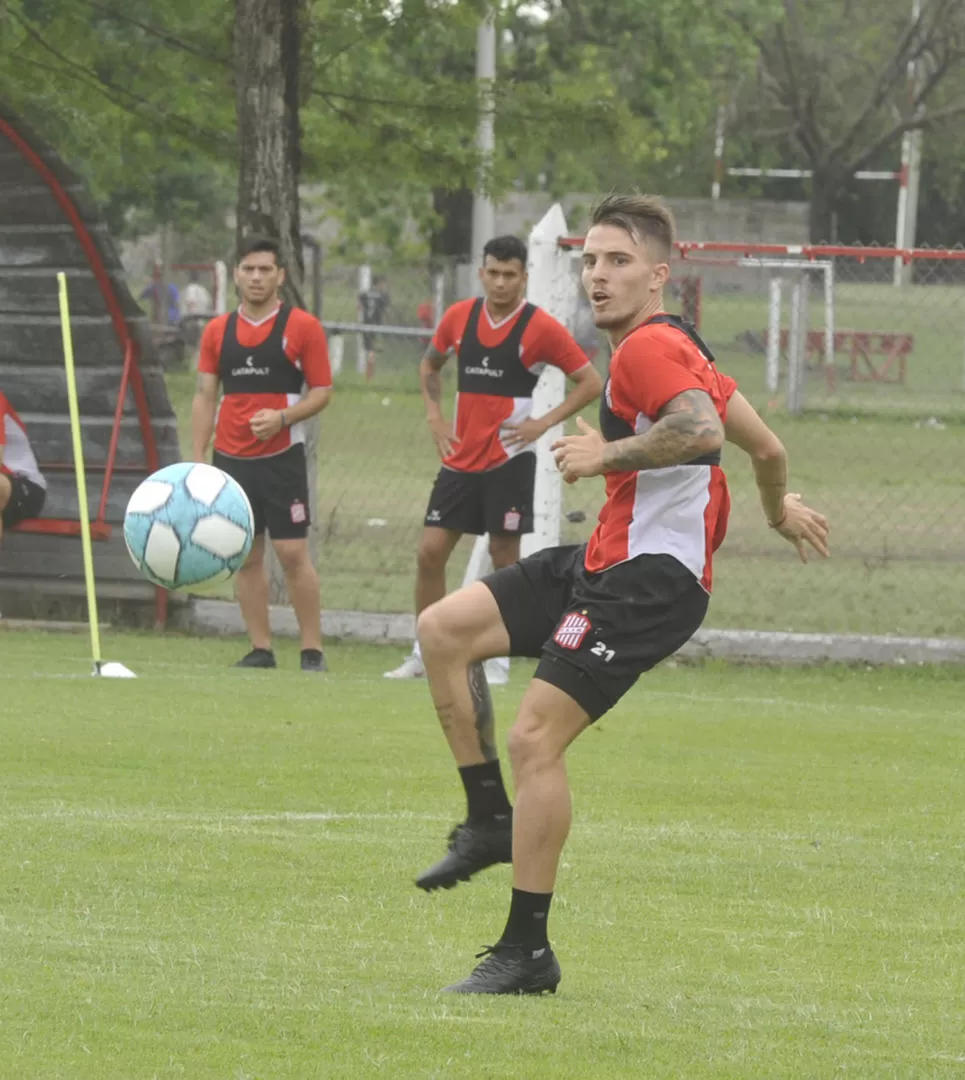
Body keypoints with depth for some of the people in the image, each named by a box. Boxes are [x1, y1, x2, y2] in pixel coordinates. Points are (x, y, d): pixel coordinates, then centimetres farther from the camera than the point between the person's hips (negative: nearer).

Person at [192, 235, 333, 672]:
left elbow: (322, 390, -1)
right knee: (246, 557, 4)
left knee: (293, 553, -8)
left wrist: (283, 417, -18)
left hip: (282, 457, -4)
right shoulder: (217, 331, 9)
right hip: (231, 458, 4)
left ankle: (312, 650, -2)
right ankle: (260, 648, 9)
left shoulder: (302, 327, -1)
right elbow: (205, 396, 10)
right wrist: (198, 459, 3)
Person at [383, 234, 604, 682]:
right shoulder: (459, 317, 5)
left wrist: (545, 422, -13)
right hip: (460, 457, 4)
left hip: (509, 459, -4)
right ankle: (425, 654, 9)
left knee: (504, 555, -2)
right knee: (430, 551, -1)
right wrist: (435, 416, 10)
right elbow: (429, 365, 24)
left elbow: (590, 383, -5)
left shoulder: (541, 327, -8)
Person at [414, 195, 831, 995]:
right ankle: (491, 821, 10)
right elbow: (766, 446, 24)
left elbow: (702, 429, -33)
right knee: (444, 627, 5)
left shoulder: (648, 347, -13)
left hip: (650, 577, -11)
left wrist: (609, 453, -22)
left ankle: (527, 953, -8)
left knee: (534, 738, -14)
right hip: (608, 563, 11)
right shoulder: (672, 349, 18)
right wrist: (780, 509, 42)